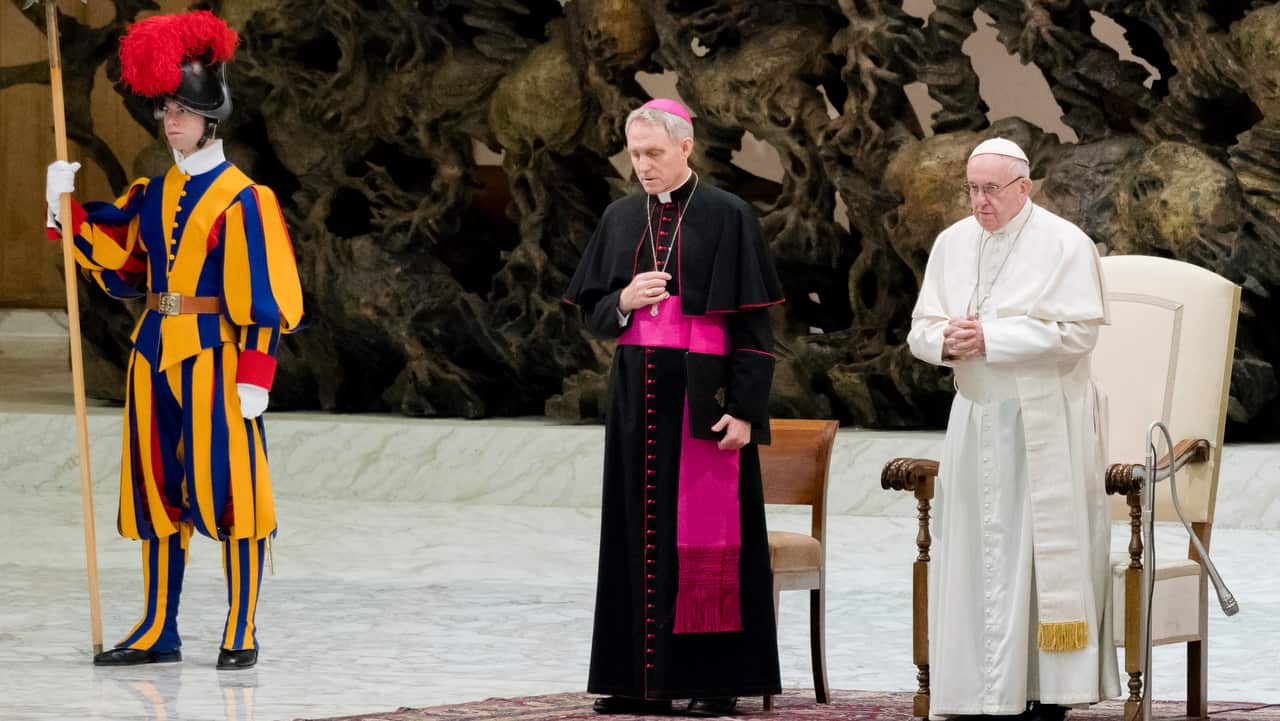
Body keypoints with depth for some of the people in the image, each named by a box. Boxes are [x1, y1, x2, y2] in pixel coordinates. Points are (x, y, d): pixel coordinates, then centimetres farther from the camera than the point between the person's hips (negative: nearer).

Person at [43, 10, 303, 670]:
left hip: (215, 356, -7)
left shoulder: (239, 199, -8)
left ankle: (242, 633, 4)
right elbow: (117, 263, 14)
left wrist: (255, 375, -16)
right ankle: (158, 631, 17)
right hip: (155, 355, 7)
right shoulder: (153, 195, 12)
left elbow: (262, 296, -11)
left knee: (227, 486, -4)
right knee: (158, 490, 10)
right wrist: (67, 210, 3)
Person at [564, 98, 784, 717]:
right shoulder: (620, 218, 11)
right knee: (642, 529, 5)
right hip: (637, 394, 5)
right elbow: (591, 309, 15)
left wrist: (745, 409, -14)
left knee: (706, 533, -4)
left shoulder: (727, 217, -5)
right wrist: (624, 302, -8)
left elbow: (752, 324, -7)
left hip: (702, 395, -5)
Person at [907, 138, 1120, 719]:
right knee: (977, 555, 2)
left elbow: (1077, 332, -15)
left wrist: (990, 338, -18)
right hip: (976, 418, 5)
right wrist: (947, 340, -11)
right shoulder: (952, 244, 10)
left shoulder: (1064, 244, -7)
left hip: (1043, 425, -5)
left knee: (1043, 556, -4)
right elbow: (920, 329, 12)